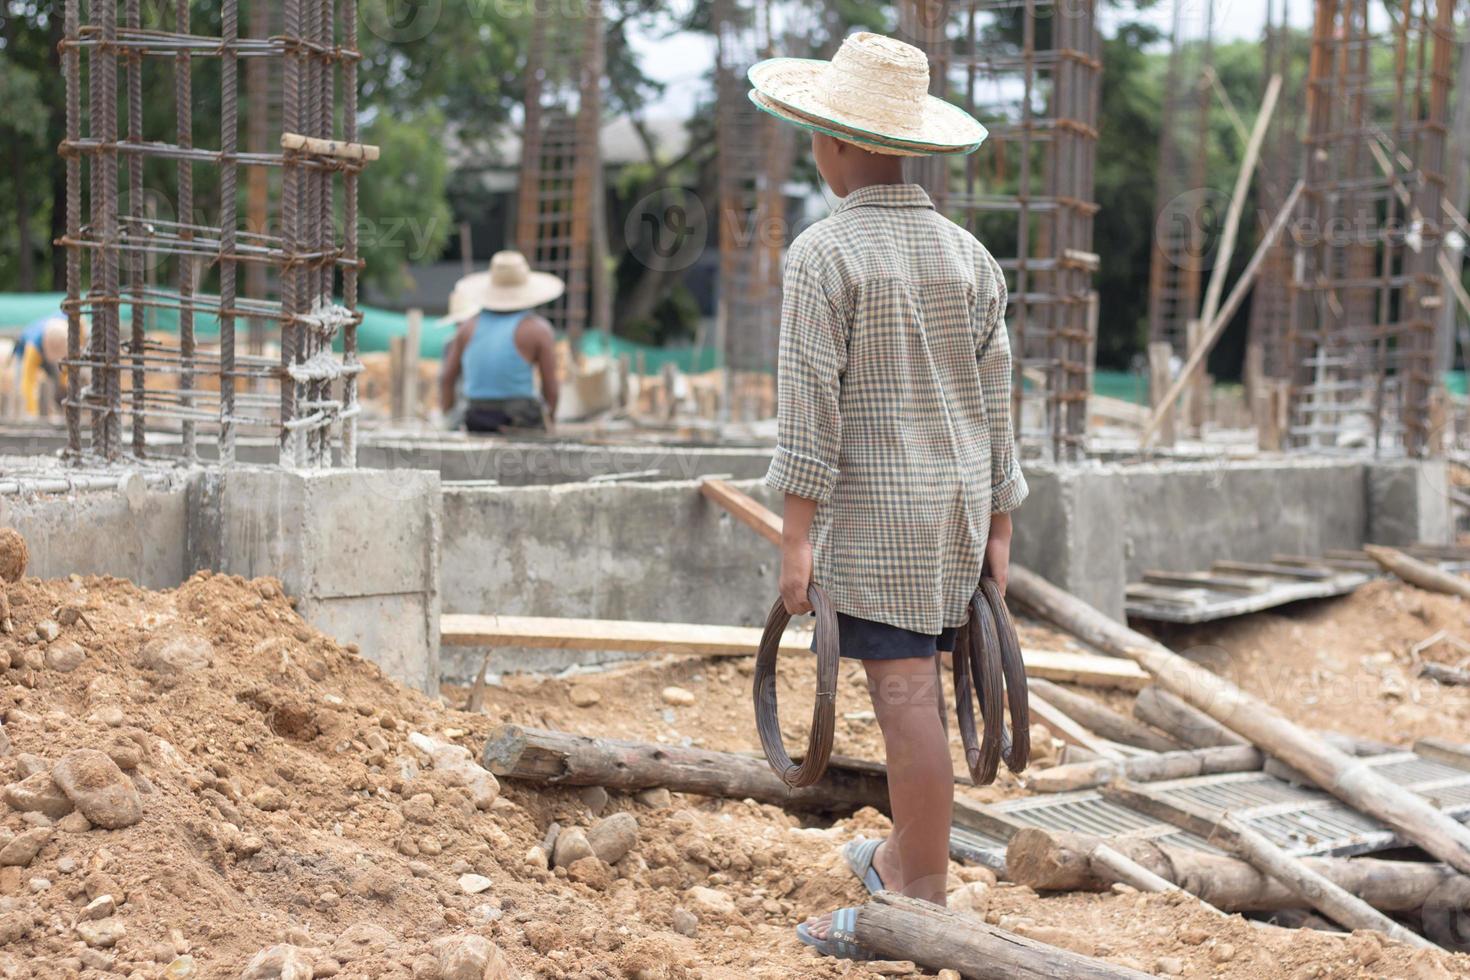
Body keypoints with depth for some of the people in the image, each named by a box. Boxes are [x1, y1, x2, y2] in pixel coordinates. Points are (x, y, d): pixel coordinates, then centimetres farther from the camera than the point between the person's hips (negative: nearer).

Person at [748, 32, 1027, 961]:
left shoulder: (822, 255, -12)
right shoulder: (968, 255, 6)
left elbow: (810, 402, -16)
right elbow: (995, 403, 7)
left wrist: (796, 537, -14)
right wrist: (997, 531, 12)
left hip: (872, 513, -7)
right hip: (957, 503, 7)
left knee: (905, 695, -6)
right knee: (915, 683, 19)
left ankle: (921, 902, -3)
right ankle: (906, 856, 32)